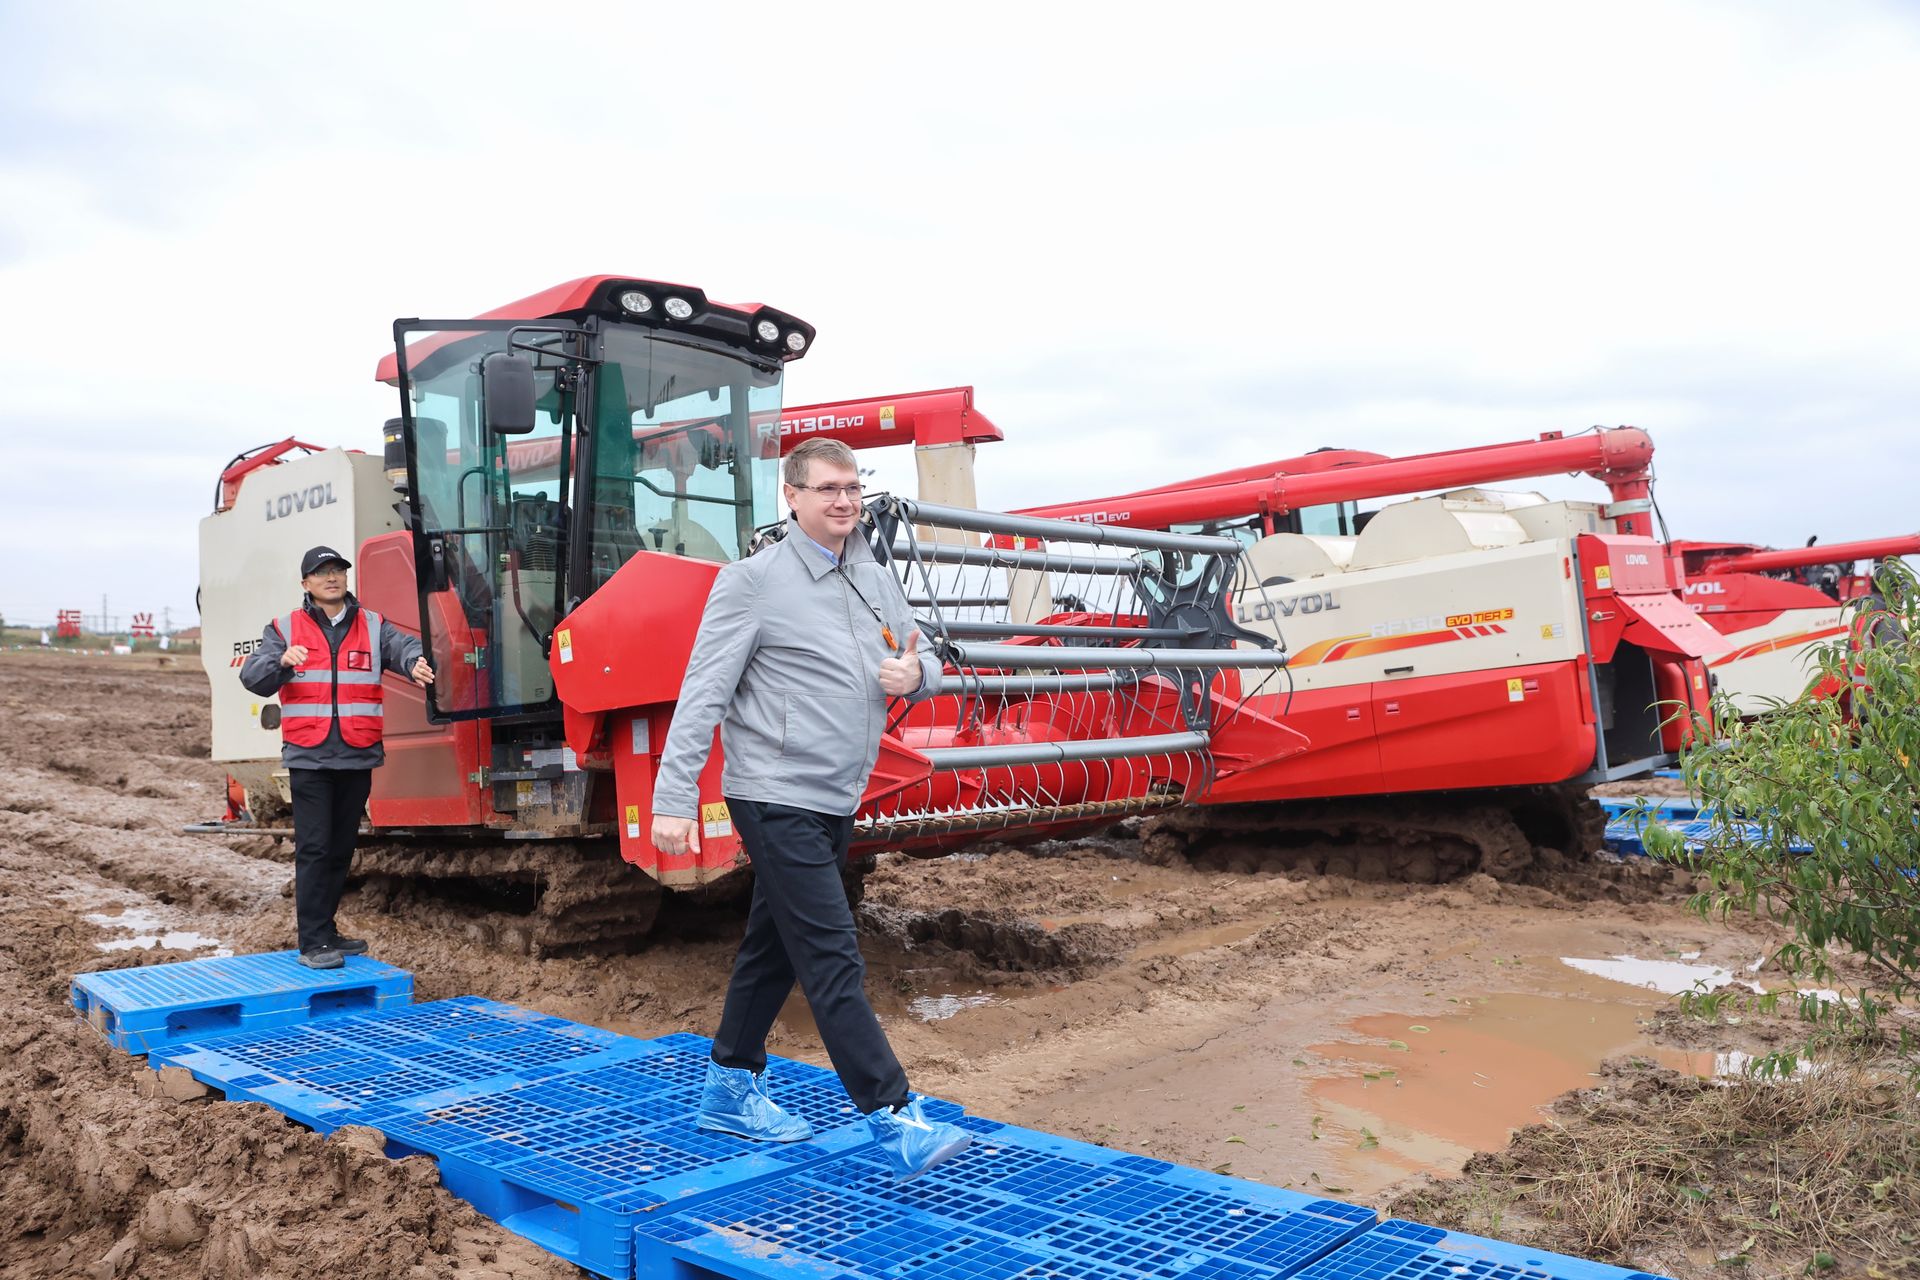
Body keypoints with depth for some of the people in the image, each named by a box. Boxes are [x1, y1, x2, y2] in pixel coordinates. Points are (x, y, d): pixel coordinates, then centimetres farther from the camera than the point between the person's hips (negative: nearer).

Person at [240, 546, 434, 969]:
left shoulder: (373, 626, 9)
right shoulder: (284, 629, 5)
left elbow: (403, 646, -10)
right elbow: (252, 676, -5)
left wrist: (416, 662, -34)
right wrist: (282, 661, -27)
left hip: (357, 759, 3)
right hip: (309, 759, -3)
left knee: (341, 849, 12)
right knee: (314, 849, -6)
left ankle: (325, 932, 25)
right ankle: (313, 943, -2)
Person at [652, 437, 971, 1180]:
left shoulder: (876, 581, 11)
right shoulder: (754, 581, -10)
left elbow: (926, 665, 18)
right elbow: (703, 693, -13)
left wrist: (915, 676, -7)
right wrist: (674, 797, -19)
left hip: (837, 801, 8)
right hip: (776, 798, -7)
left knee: (773, 948, 18)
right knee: (833, 960, -8)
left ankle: (730, 1090, 33)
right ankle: (896, 1124, -4)